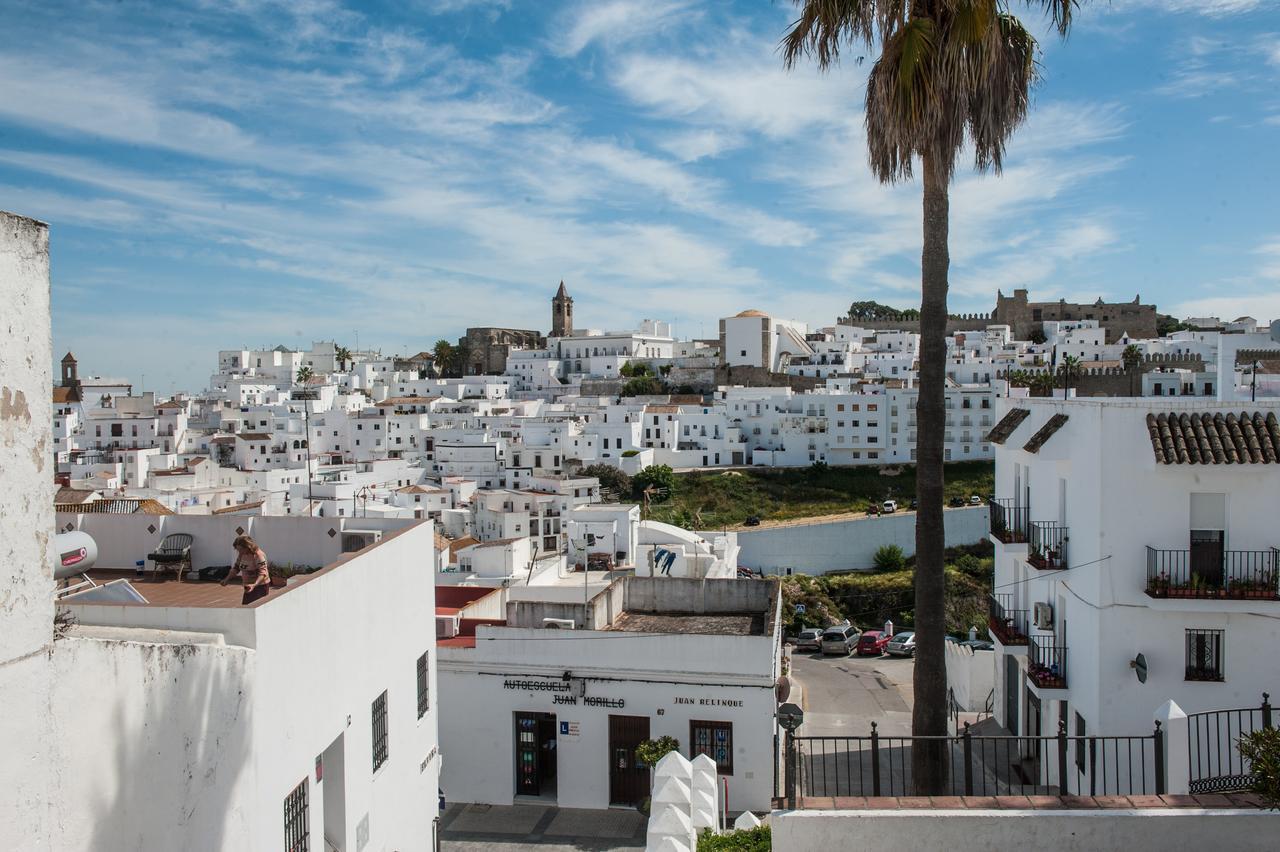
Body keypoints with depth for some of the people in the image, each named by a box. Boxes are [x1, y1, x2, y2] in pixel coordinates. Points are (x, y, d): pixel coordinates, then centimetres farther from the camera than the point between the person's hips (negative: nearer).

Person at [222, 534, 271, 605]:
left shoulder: (258, 555, -22)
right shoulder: (241, 554, 2)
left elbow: (262, 573, -28)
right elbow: (236, 568, 14)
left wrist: (254, 585, -44)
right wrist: (227, 579, 0)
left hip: (260, 586, -8)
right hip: (249, 587, 8)